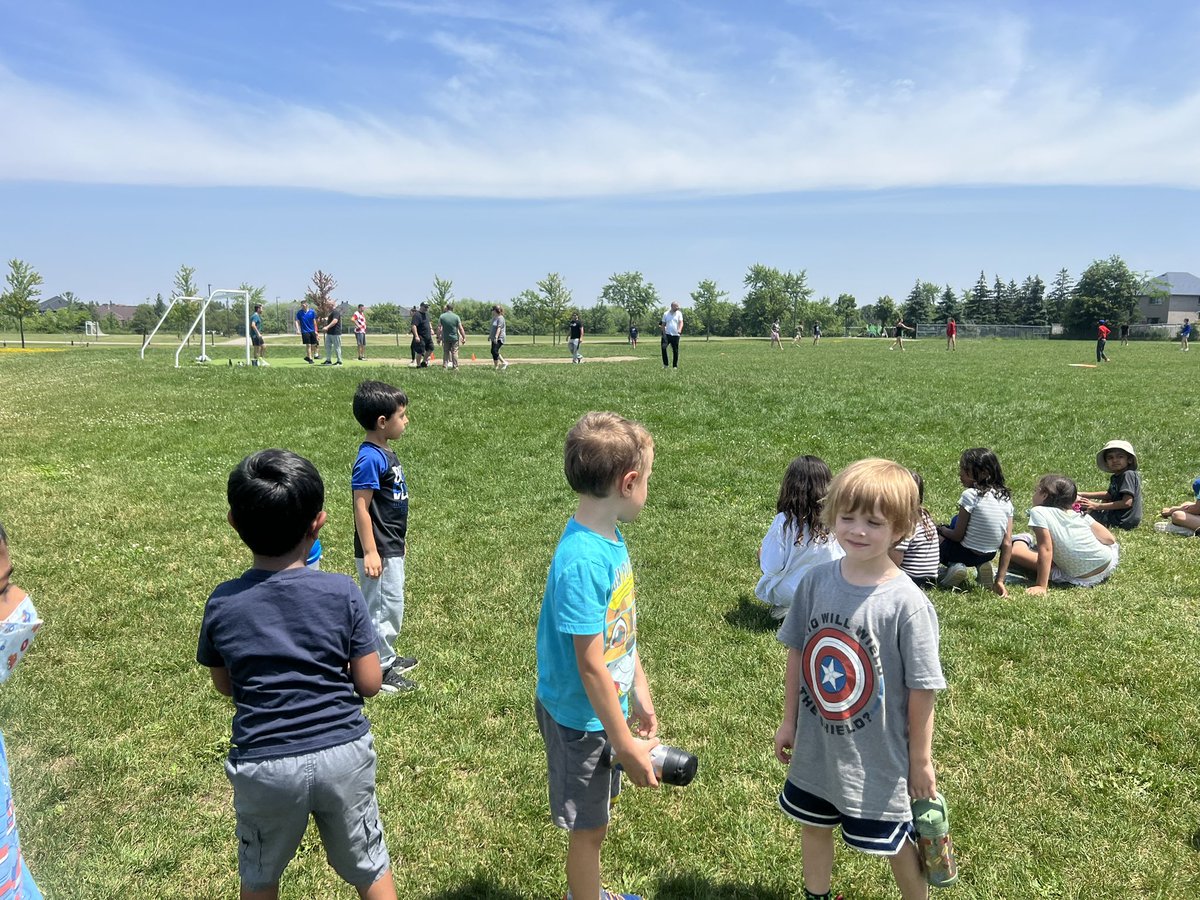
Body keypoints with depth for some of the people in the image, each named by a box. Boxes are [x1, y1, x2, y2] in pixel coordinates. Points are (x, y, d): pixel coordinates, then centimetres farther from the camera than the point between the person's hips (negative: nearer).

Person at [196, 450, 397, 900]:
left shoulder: (223, 604, -9)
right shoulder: (342, 592, -14)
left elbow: (224, 684, 6)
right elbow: (369, 682, -8)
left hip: (264, 765, 1)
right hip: (343, 754, -1)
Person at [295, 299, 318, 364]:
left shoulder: (312, 312, 2)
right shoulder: (299, 312, -2)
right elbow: (297, 321, -2)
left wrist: (315, 330, 12)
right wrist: (298, 329, -15)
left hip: (312, 331, 3)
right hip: (305, 331, -3)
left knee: (313, 345, 5)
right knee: (308, 345, -6)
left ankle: (308, 357, 22)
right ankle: (310, 359, 2)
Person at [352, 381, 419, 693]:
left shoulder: (386, 453, 7)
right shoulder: (370, 458, -23)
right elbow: (361, 507, -23)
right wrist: (370, 552, -23)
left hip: (392, 547, 10)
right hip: (379, 551, -10)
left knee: (390, 606, 21)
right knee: (384, 609, 2)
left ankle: (386, 658, 37)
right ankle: (379, 671, 16)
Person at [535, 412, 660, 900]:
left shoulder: (610, 536, -3)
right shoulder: (583, 561, -31)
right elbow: (590, 665, -26)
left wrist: (640, 694, 14)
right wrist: (626, 744, -18)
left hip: (608, 704, 8)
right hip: (580, 716, -8)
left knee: (595, 820, 27)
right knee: (588, 827, 13)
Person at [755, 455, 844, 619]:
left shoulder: (784, 522, -24)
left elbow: (772, 567, -18)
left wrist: (763, 553, 3)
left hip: (789, 592, -3)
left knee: (762, 551, 21)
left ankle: (783, 606, 8)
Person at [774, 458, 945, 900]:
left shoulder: (907, 604, -23)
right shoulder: (816, 582, -9)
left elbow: (921, 690, -14)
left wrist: (921, 759, -7)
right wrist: (789, 720, 8)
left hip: (877, 755, -4)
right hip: (815, 746, 5)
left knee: (894, 842, 17)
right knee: (814, 825, 24)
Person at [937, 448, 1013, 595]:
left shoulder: (970, 495, -19)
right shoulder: (1006, 498, -1)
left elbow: (957, 536, -15)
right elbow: (1007, 543, -2)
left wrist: (941, 529, 7)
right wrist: (1000, 580, 1)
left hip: (967, 553, -6)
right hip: (990, 554, 6)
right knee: (956, 520, 29)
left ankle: (953, 566, -4)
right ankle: (982, 566, 12)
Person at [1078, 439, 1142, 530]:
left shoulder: (1128, 475, -20)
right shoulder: (1115, 477, 8)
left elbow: (1127, 502, -27)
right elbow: (1109, 495, 22)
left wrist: (1097, 506, -25)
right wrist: (1082, 494, 15)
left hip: (1124, 521, -10)